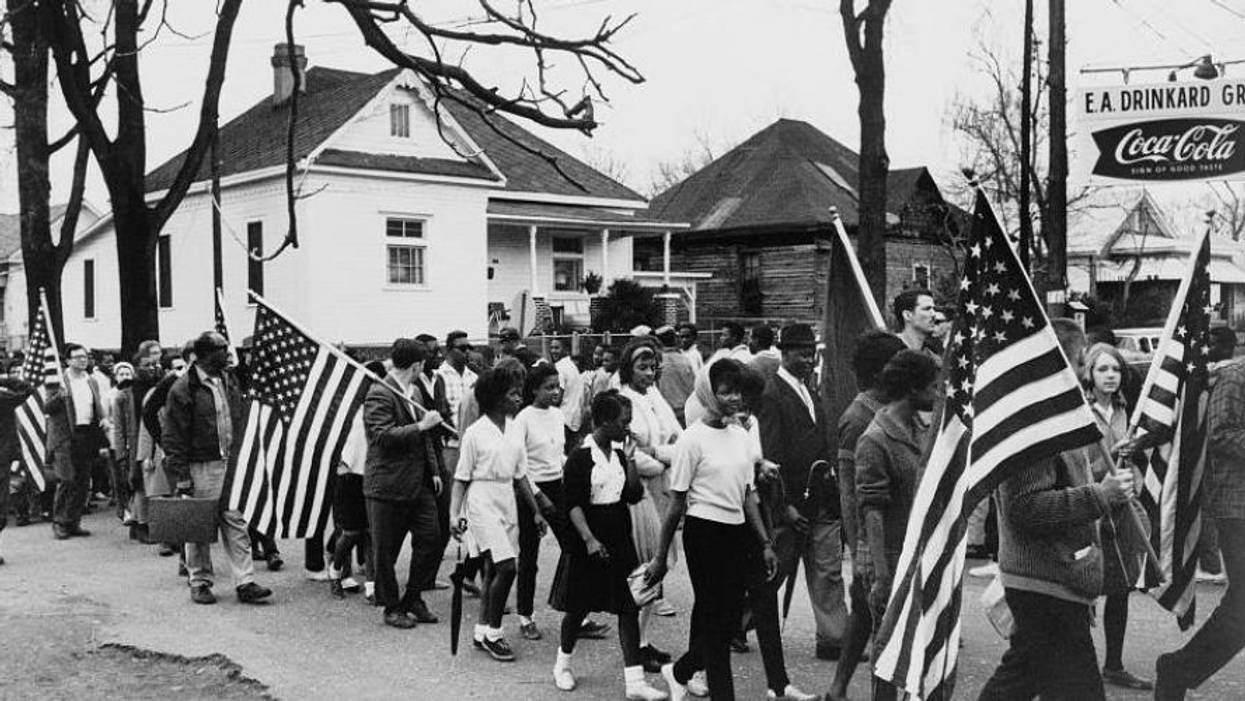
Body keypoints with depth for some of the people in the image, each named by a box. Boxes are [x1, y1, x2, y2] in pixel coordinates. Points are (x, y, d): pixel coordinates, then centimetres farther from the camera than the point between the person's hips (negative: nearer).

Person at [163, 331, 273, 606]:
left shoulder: (229, 380, 10)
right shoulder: (183, 388, -11)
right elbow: (172, 436, -10)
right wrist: (180, 475, -13)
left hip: (231, 463, 6)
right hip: (201, 467, -6)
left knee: (235, 522, 4)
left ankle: (245, 583, 5)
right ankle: (200, 583, 18)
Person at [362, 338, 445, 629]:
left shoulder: (414, 391, 15)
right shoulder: (379, 394, -14)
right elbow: (383, 436, -24)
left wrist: (433, 470, 18)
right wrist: (421, 426, -22)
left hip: (419, 484, 8)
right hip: (388, 487, -8)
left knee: (431, 541, 6)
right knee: (386, 551, 4)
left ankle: (413, 599, 23)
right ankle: (391, 608, 19)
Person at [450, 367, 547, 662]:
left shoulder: (514, 430, 8)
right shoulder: (475, 434, -10)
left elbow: (520, 476, 14)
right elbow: (461, 479, -7)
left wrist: (536, 511, 13)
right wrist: (454, 513, -16)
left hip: (508, 502, 7)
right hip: (483, 504, -7)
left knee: (493, 570, 11)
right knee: (506, 568, -13)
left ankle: (482, 631, 22)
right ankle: (493, 633, 1)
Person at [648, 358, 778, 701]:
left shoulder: (741, 435, 8)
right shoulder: (693, 439, -11)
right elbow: (677, 503, -8)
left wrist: (765, 543, 11)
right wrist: (660, 557, -6)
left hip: (737, 533, 7)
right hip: (705, 532, -7)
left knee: (729, 616, 12)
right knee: (714, 617, 0)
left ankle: (679, 672, 35)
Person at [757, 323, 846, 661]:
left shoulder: (810, 392, 14)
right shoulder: (771, 395, -12)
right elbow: (770, 456, -15)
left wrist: (832, 490, 11)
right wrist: (785, 505, -18)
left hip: (822, 499, 7)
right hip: (792, 501, -7)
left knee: (828, 572, 7)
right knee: (775, 570, 7)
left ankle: (833, 639, 12)